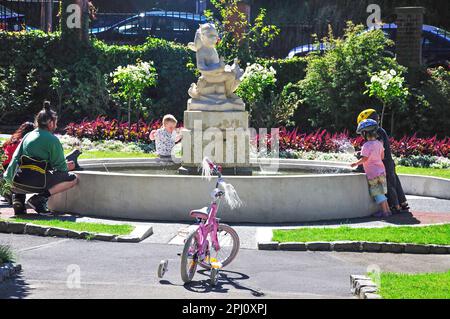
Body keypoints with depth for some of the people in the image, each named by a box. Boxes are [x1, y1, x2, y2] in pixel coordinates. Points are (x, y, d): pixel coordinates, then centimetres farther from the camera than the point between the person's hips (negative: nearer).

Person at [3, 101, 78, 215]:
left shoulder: (28, 136, 19)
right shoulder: (52, 139, 0)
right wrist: (67, 167, 24)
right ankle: (40, 198, -10)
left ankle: (19, 198, 13)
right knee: (73, 179, 2)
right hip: (36, 182, -7)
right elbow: (60, 167, 3)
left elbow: (16, 158, 23)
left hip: (17, 183, 7)